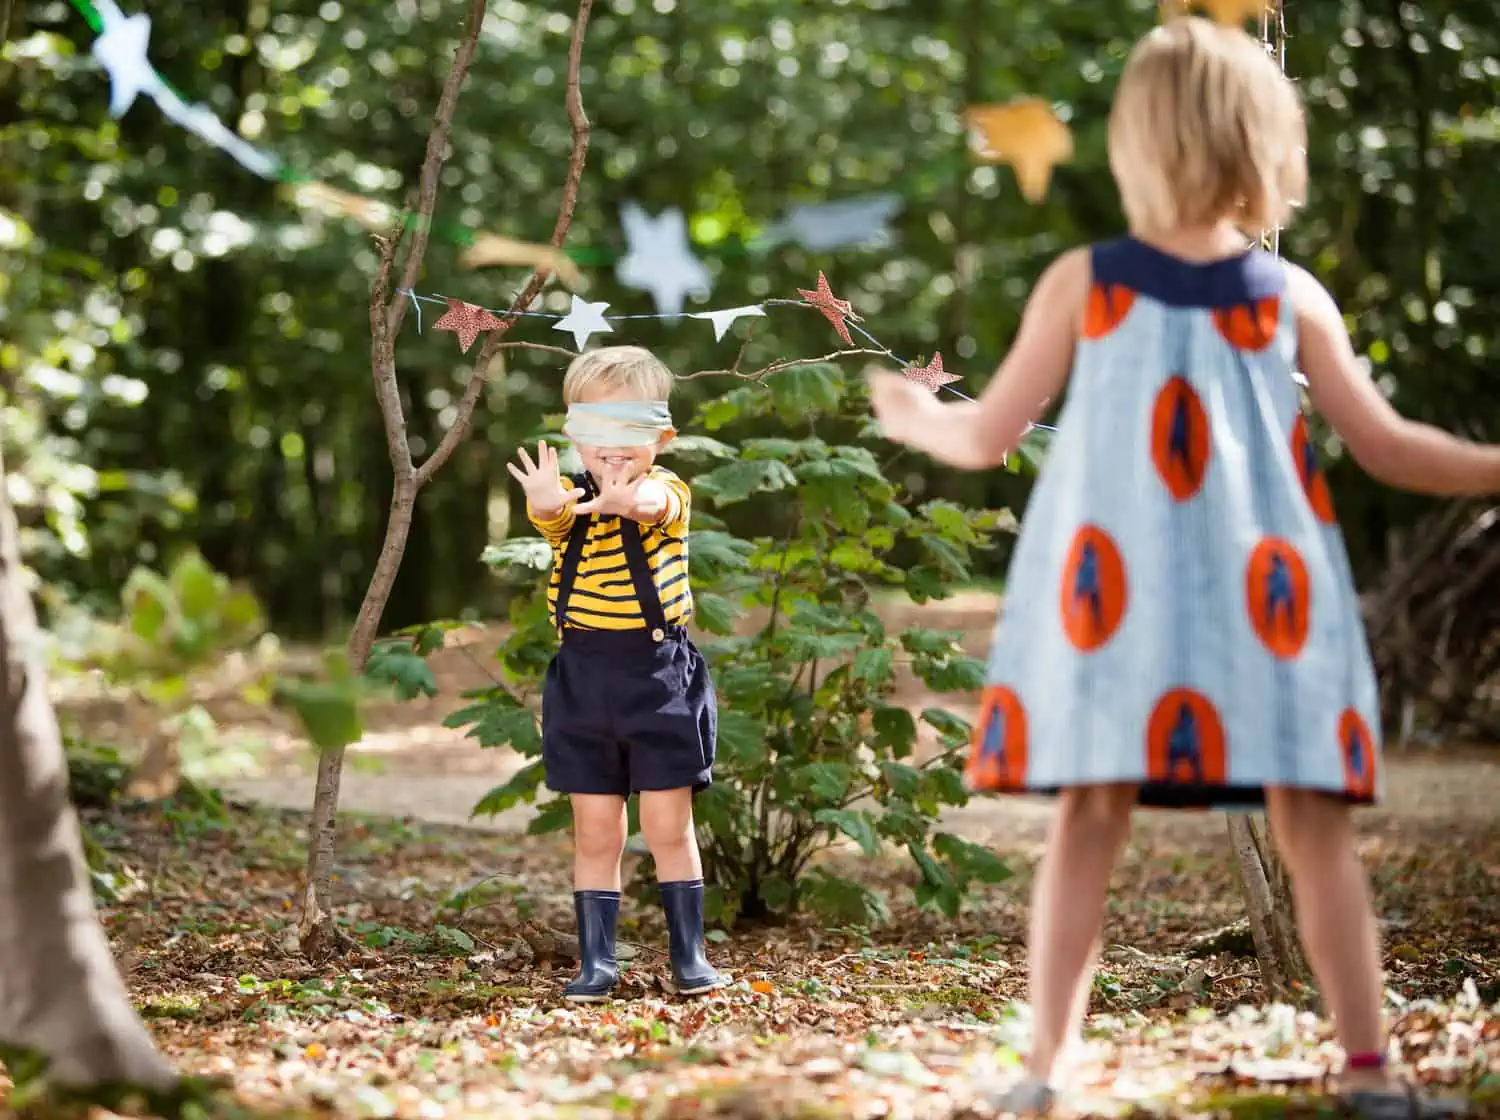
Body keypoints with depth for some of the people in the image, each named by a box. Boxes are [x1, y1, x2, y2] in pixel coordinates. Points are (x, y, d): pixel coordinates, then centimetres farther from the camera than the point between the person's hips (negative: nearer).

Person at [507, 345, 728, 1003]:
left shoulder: (666, 491, -5)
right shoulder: (569, 501, -1)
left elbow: (652, 502, -31)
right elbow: (548, 513, -26)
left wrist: (626, 499, -57)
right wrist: (547, 501, -53)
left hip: (660, 677, -2)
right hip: (582, 682, 2)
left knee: (669, 829, 3)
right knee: (595, 834, 7)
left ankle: (689, 955, 13)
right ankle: (596, 961, 13)